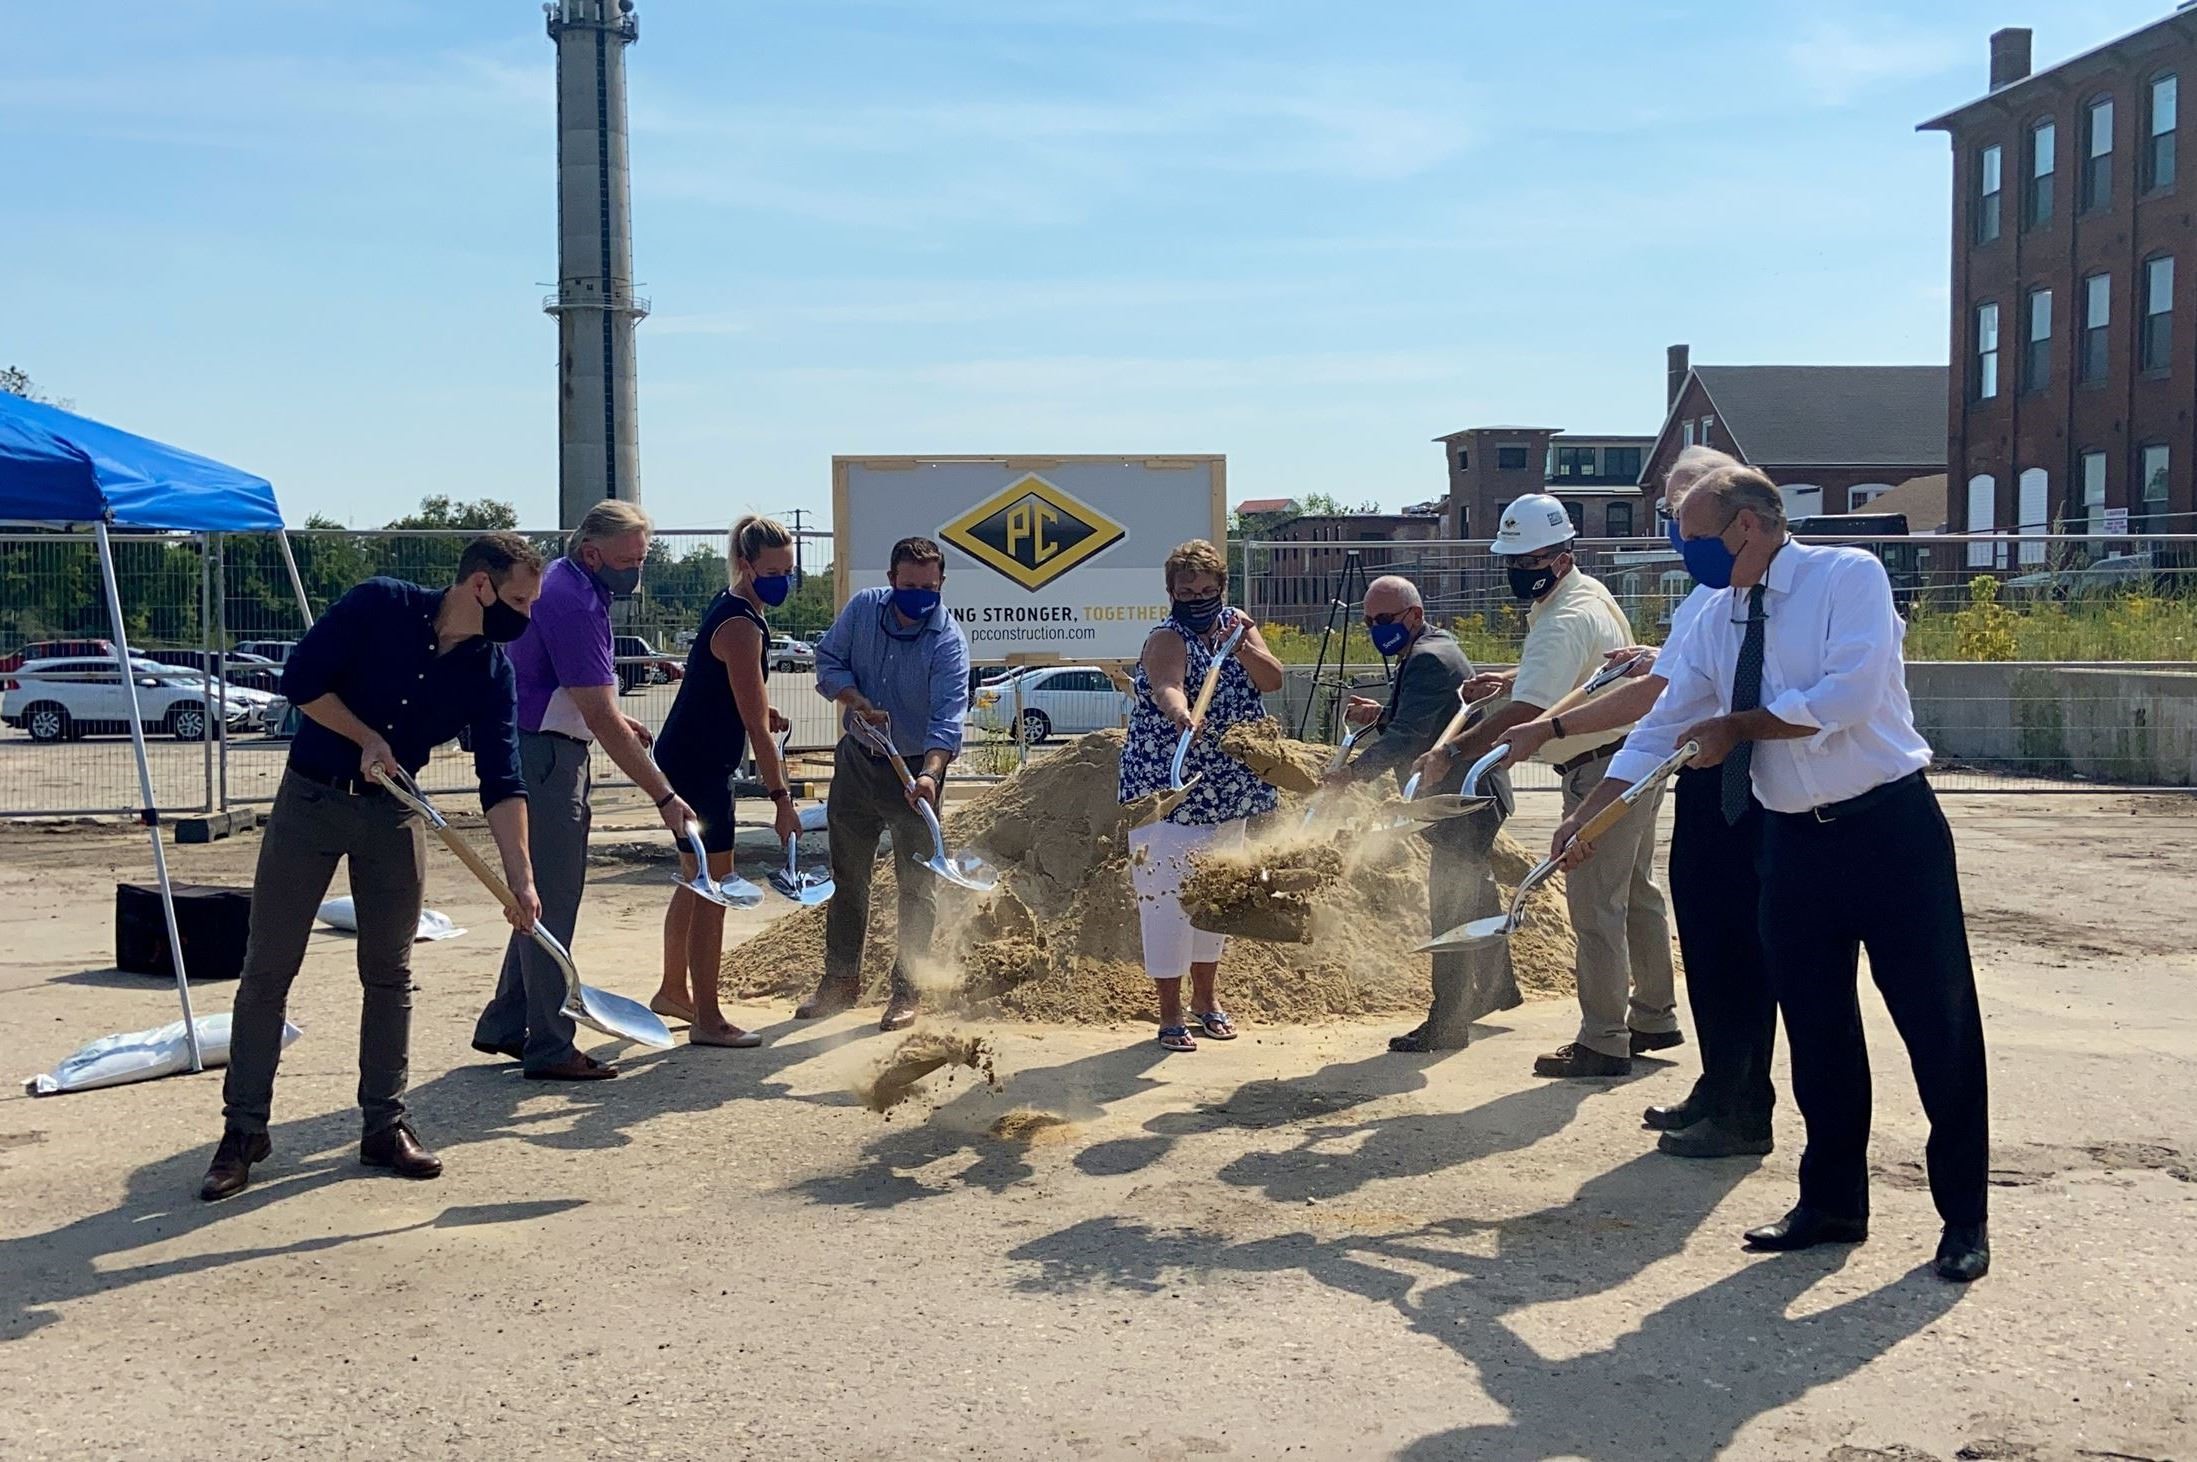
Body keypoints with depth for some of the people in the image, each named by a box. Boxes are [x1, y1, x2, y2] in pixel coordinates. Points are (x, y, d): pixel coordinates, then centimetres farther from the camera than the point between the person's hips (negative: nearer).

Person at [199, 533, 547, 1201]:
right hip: (310, 797, -3)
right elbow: (301, 680, -13)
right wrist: (366, 738, -14)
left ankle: (385, 1125, 17)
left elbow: (502, 782, -10)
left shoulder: (490, 671, -6)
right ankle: (244, 1130, 10)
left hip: (394, 813, 3)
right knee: (267, 969, 0)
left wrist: (520, 878, -17)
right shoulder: (380, 606, -15)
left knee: (390, 973, 5)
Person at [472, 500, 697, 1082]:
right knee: (551, 903, -5)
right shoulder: (572, 603, -21)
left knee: (547, 897, 15)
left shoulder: (568, 585, 12)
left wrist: (615, 719, 13)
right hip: (544, 756, -11)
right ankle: (550, 1047, 1)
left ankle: (504, 1026, 23)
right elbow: (601, 719, -25)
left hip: (550, 755, 11)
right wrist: (664, 797, -24)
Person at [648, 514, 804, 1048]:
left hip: (686, 760, 10)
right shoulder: (741, 627, -21)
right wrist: (781, 798, -22)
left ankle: (673, 991, 33)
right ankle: (707, 1020, 2)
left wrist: (762, 709, 12)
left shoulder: (730, 609, 10)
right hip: (698, 768, -10)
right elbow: (756, 727, -23)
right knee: (713, 889, -4)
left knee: (698, 881, 20)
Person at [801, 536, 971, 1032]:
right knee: (846, 875, 12)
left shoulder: (948, 641, -20)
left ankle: (906, 991, 12)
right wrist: (858, 701, -18)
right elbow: (828, 661, 2)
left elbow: (947, 717, -29)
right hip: (856, 762, 4)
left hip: (916, 769, -4)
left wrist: (929, 773, -46)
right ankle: (841, 980, 26)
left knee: (917, 884, 1)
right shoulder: (862, 608, -6)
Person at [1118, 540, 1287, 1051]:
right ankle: (1170, 1015, 3)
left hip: (1228, 793, 7)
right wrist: (1182, 717, -59)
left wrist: (1241, 647, -23)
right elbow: (1166, 687, -37)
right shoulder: (1168, 639, -16)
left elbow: (1272, 680, -5)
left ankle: (1206, 997, 34)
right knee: (1167, 896, -7)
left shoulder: (1237, 625, 6)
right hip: (1166, 792, -7)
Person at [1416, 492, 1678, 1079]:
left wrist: (1452, 753, -33)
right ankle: (1655, 1016, 28)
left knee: (1595, 907, -6)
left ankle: (1603, 1042, -1)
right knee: (1638, 896, 18)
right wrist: (1509, 679, 16)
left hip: (1602, 772, -11)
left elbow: (1524, 715, -32)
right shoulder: (1592, 592, 12)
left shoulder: (1562, 623, -22)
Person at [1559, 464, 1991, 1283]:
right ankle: (1832, 1203, 24)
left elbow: (1848, 697, -22)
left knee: (1937, 1019, 1)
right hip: (1794, 838, 6)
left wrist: (1736, 725, -11)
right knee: (1815, 1028, 11)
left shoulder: (1848, 576, -10)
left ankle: (1964, 1217, 14)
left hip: (1891, 825, -6)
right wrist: (1589, 814, 6)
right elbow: (1660, 726, 11)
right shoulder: (1717, 623, 8)